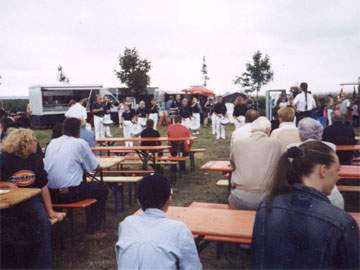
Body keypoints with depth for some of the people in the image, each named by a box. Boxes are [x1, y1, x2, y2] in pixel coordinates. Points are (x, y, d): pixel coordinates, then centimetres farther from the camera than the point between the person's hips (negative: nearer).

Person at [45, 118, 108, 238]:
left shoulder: (52, 143, 10)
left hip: (49, 193, 7)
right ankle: (93, 230, 16)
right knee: (102, 190, 17)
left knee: (87, 186, 30)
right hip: (69, 193, -7)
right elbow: (95, 167, 2)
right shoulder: (80, 143, -5)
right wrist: (84, 164, 23)